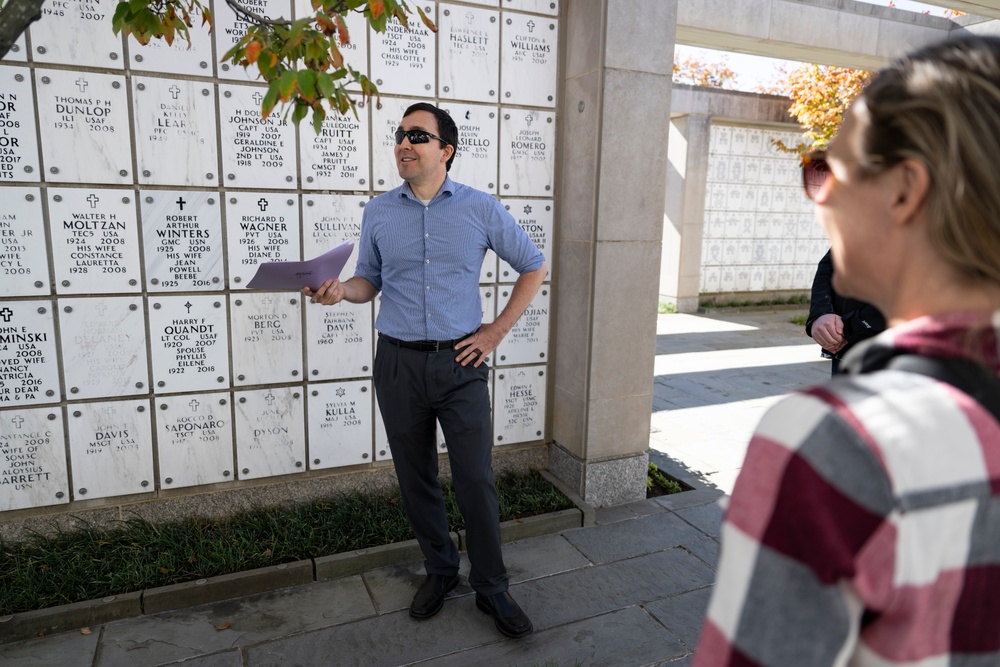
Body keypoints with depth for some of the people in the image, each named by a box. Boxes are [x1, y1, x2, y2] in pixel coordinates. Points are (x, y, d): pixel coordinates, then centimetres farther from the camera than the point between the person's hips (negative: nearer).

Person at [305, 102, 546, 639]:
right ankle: (439, 571, 34)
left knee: (475, 480, 1)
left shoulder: (480, 208, -1)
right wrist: (339, 290, -10)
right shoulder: (378, 213, 6)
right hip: (398, 362, 3)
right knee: (415, 478, 12)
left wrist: (496, 331, 2)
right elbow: (370, 281, 14)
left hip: (461, 361, -2)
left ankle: (491, 588, 21)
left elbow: (534, 267, 8)